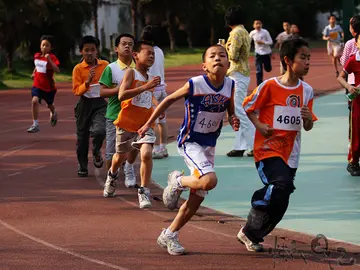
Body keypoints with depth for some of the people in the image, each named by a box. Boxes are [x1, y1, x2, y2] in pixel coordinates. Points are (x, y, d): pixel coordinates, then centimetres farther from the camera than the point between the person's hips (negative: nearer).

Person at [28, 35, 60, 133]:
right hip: (37, 85, 2)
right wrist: (34, 72, 11)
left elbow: (57, 70, -29)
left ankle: (53, 114, 57)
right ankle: (35, 125, -19)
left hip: (49, 86, -2)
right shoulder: (36, 56, 1)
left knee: (50, 105, 19)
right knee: (34, 101, -22)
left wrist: (49, 60, -35)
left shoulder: (52, 57, -14)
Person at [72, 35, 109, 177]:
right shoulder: (78, 68, -6)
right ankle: (82, 166, 26)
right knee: (82, 136, 8)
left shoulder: (105, 65, 1)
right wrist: (87, 82, -23)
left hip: (100, 103, 0)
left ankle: (96, 152, 10)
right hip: (85, 104, 0)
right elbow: (76, 91, -9)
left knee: (99, 131, -23)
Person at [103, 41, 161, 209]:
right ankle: (112, 175, 52)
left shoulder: (150, 79, 7)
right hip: (127, 124, -3)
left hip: (145, 124, 3)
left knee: (146, 154, -21)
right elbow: (121, 95, -27)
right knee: (120, 157, 17)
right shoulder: (131, 73, -12)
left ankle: (144, 192, -12)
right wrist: (145, 87, -31)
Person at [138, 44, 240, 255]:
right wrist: (149, 124, 0)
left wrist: (235, 121, -14)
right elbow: (169, 100, -5)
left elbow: (231, 112, 10)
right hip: (190, 142, -6)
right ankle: (177, 181, 2)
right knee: (210, 180, -29)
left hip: (210, 144, 6)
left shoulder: (230, 86, -4)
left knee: (197, 197, 9)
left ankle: (169, 236, 24)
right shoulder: (195, 84, -18)